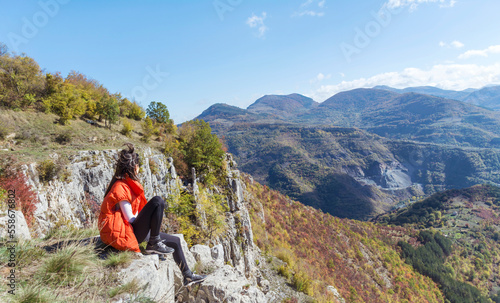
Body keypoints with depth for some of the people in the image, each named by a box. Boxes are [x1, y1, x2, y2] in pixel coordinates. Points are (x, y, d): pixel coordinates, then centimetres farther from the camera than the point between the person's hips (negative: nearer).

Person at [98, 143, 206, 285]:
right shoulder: (120, 188, -18)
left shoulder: (127, 184, 12)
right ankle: (153, 244, -16)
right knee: (158, 201, -26)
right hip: (127, 234, -10)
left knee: (175, 241, 12)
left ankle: (188, 276, 27)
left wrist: (148, 220, 4)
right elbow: (130, 218, -20)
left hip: (134, 230, 10)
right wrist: (150, 218, -5)